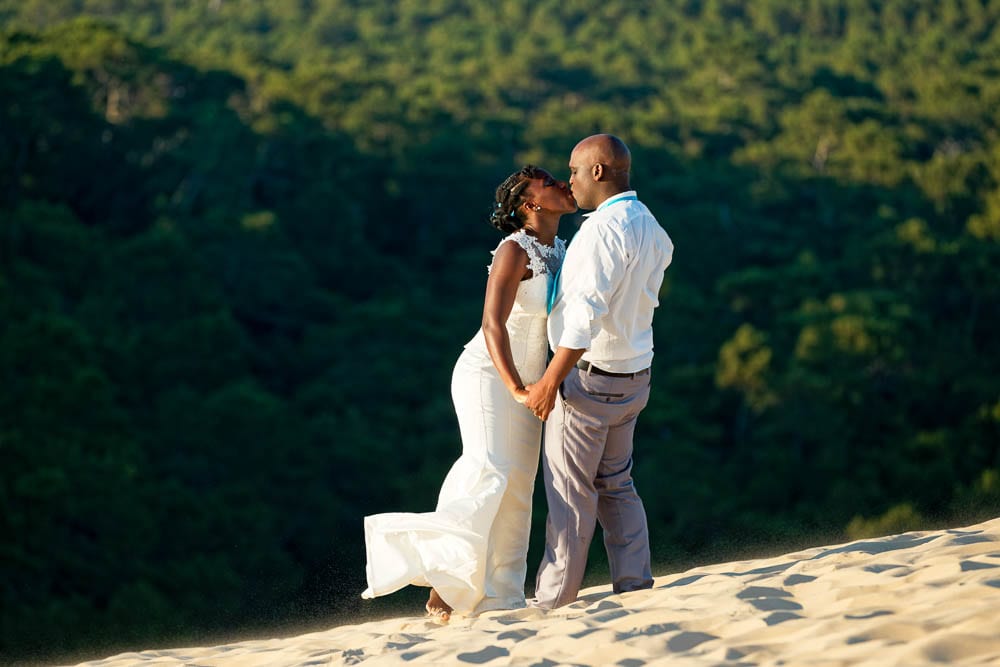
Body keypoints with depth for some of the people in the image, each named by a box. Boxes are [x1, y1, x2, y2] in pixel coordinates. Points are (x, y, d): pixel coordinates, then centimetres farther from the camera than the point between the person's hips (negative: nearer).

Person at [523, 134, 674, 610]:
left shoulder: (604, 228, -21)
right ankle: (634, 588, 11)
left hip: (587, 376, -9)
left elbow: (587, 314, -27)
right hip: (631, 378, 9)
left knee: (569, 491, 0)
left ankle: (553, 600, 7)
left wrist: (549, 383, -25)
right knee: (615, 486, 15)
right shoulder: (651, 230, 8)